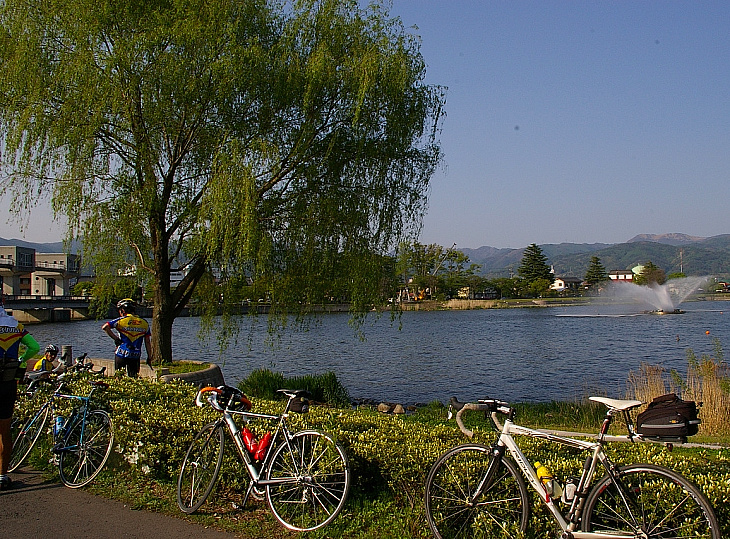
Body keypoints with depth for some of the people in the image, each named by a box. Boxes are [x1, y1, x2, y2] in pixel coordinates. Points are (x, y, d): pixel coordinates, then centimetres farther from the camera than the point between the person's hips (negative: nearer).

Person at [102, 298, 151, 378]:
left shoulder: (121, 320, -3)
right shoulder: (144, 323, 6)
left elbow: (105, 327, -13)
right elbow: (147, 342, 7)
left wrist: (115, 339, -5)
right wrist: (149, 358, 11)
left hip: (122, 354, -2)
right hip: (136, 356, 2)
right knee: (133, 378, 8)